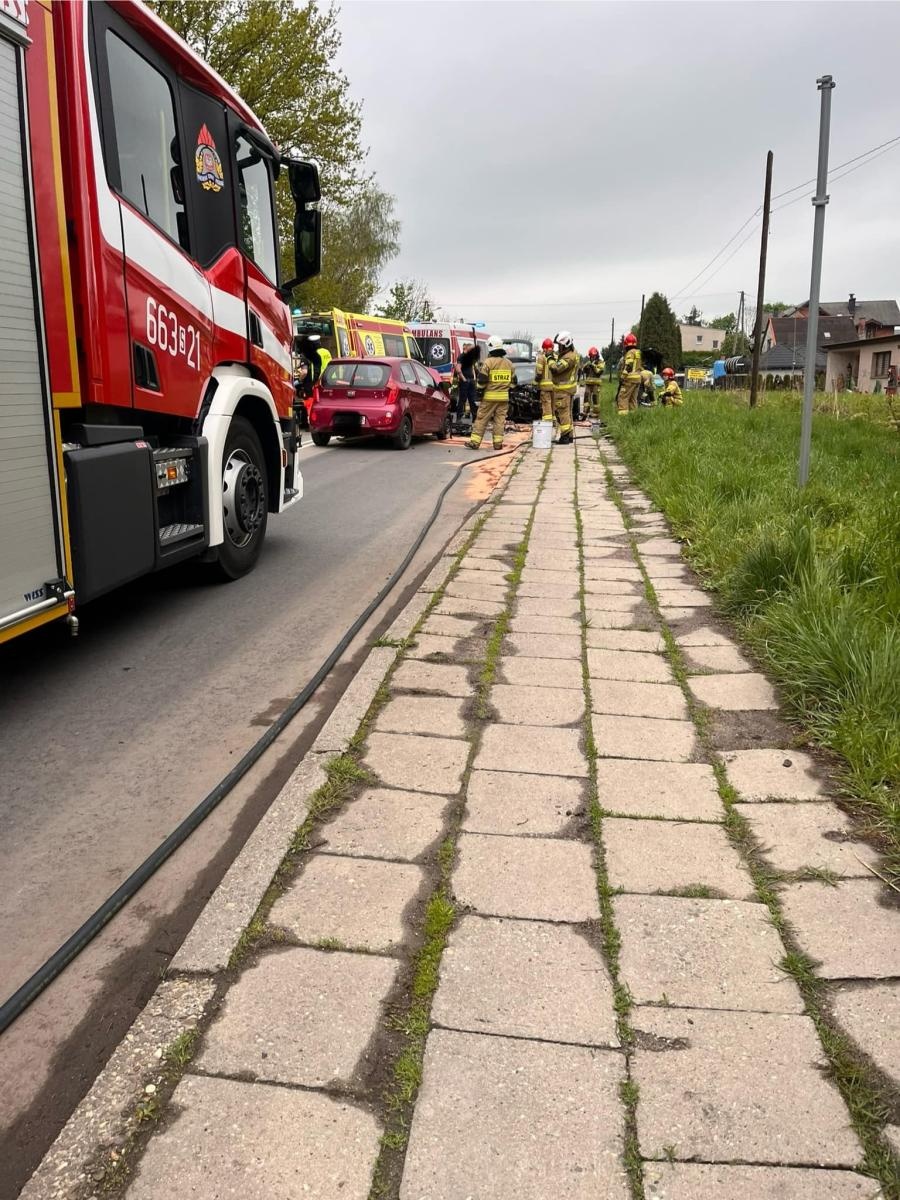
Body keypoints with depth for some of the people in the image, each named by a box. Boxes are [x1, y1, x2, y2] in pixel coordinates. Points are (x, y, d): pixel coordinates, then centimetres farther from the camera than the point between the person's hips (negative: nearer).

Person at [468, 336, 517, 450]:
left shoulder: (488, 362, -10)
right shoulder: (509, 363, 8)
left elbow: (482, 382, -12)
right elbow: (514, 382, 13)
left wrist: (479, 371, 5)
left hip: (489, 396, -4)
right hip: (504, 396, 4)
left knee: (481, 419, 2)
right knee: (500, 419, 7)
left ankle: (475, 442, 2)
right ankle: (498, 443, 5)